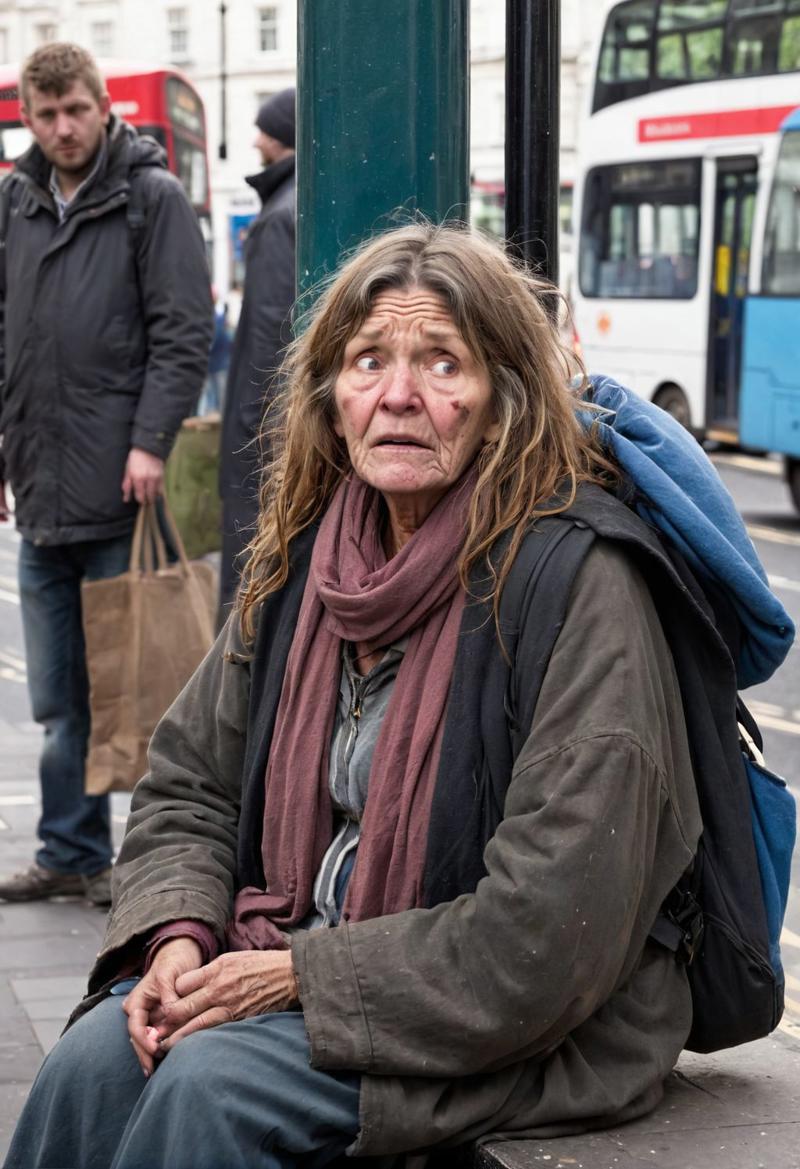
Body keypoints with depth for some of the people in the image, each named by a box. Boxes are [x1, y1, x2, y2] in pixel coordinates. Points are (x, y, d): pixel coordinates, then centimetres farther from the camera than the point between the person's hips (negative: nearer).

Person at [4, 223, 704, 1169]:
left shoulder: (581, 584, -18)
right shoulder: (305, 558, 4)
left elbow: (554, 932, -22)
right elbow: (187, 782, 15)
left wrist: (307, 974, -18)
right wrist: (178, 931, -6)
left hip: (529, 1028, -6)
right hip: (295, 957, 6)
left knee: (213, 1086, -26)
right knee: (94, 1059, -19)